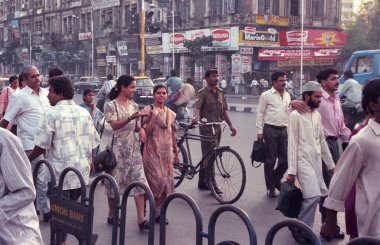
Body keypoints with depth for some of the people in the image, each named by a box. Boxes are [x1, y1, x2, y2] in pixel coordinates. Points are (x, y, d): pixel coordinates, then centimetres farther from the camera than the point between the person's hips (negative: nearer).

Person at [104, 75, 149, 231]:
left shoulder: (134, 105, 11)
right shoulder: (110, 105, -5)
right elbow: (115, 125, -17)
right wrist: (130, 118, -32)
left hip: (133, 147, 5)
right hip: (118, 147, -5)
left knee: (139, 181, -5)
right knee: (115, 181, 5)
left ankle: (141, 219, -6)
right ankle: (112, 215, 22)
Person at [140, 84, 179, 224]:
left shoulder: (170, 114, 12)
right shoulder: (148, 111, -3)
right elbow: (146, 131, -13)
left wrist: (176, 153, 16)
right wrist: (154, 115, -19)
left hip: (167, 152, 5)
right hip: (153, 151, -5)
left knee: (166, 182, 3)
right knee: (157, 180, -12)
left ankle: (159, 213, 14)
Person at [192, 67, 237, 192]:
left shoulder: (220, 92, 13)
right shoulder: (202, 93, -9)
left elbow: (224, 110, 18)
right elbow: (197, 107, -25)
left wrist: (230, 125, 15)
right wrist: (196, 117, -45)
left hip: (217, 127, 7)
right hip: (206, 128, -7)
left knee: (207, 155, 13)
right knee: (209, 156, -8)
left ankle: (202, 182, 22)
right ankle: (212, 184, -5)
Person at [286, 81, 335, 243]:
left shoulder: (317, 115, 11)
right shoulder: (296, 115, -9)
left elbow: (322, 141, 17)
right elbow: (292, 143, -11)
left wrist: (330, 164, 17)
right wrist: (291, 170, -14)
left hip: (317, 160, 7)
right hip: (303, 160, -7)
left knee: (314, 196, 4)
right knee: (313, 196, -16)